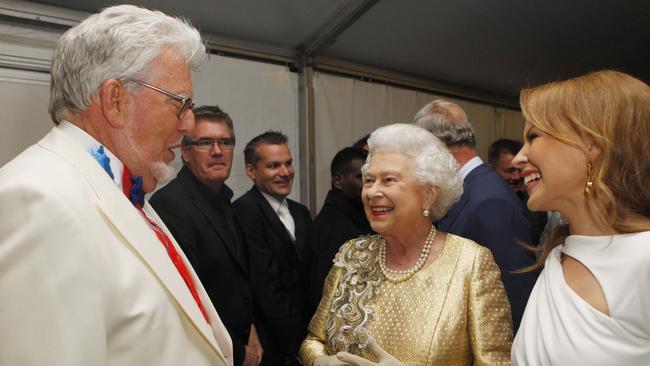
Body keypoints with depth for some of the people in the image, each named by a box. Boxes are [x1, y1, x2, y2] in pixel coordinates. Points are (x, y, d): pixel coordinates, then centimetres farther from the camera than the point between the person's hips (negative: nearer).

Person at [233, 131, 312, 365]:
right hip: (276, 345, -6)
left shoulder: (300, 211, 8)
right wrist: (299, 342, -14)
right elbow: (266, 288, -20)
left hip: (309, 329, 7)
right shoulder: (245, 211, -18)